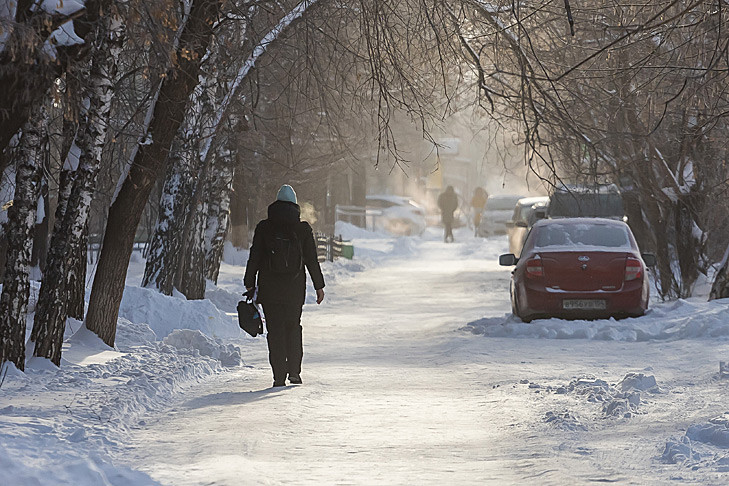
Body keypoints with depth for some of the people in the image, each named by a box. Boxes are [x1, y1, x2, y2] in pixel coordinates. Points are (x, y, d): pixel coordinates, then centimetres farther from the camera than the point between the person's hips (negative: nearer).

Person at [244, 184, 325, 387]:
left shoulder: (264, 228, -1)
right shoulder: (303, 229, -1)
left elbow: (254, 258, 0)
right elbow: (312, 260, 2)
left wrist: (249, 284, 8)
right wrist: (319, 286, 10)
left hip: (269, 288, -1)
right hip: (295, 287, 1)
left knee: (275, 330, 3)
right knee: (293, 327, 17)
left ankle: (279, 376, -3)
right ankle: (294, 372, 8)